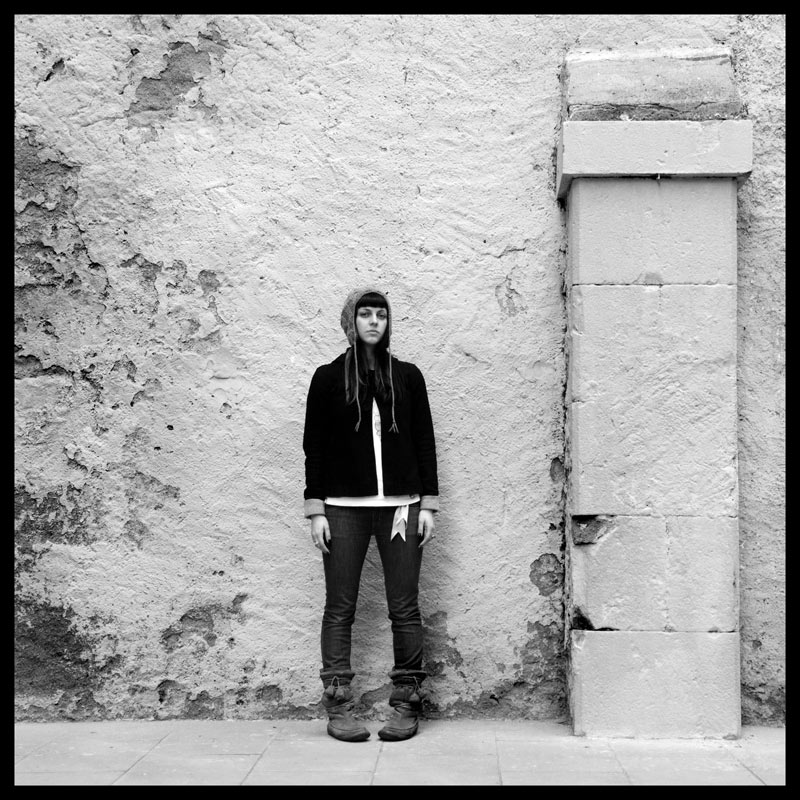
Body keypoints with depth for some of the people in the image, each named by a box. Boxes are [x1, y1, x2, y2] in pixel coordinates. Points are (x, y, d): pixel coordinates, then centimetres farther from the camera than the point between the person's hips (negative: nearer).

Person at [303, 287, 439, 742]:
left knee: (405, 608, 2)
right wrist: (316, 509, -1)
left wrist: (429, 505, 3)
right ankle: (339, 708, 8)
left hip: (402, 505, 1)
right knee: (340, 608, 1)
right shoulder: (329, 378, 7)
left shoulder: (407, 376, 10)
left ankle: (408, 705, 10)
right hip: (344, 508, -1)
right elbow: (314, 445, 5)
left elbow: (425, 442, 10)